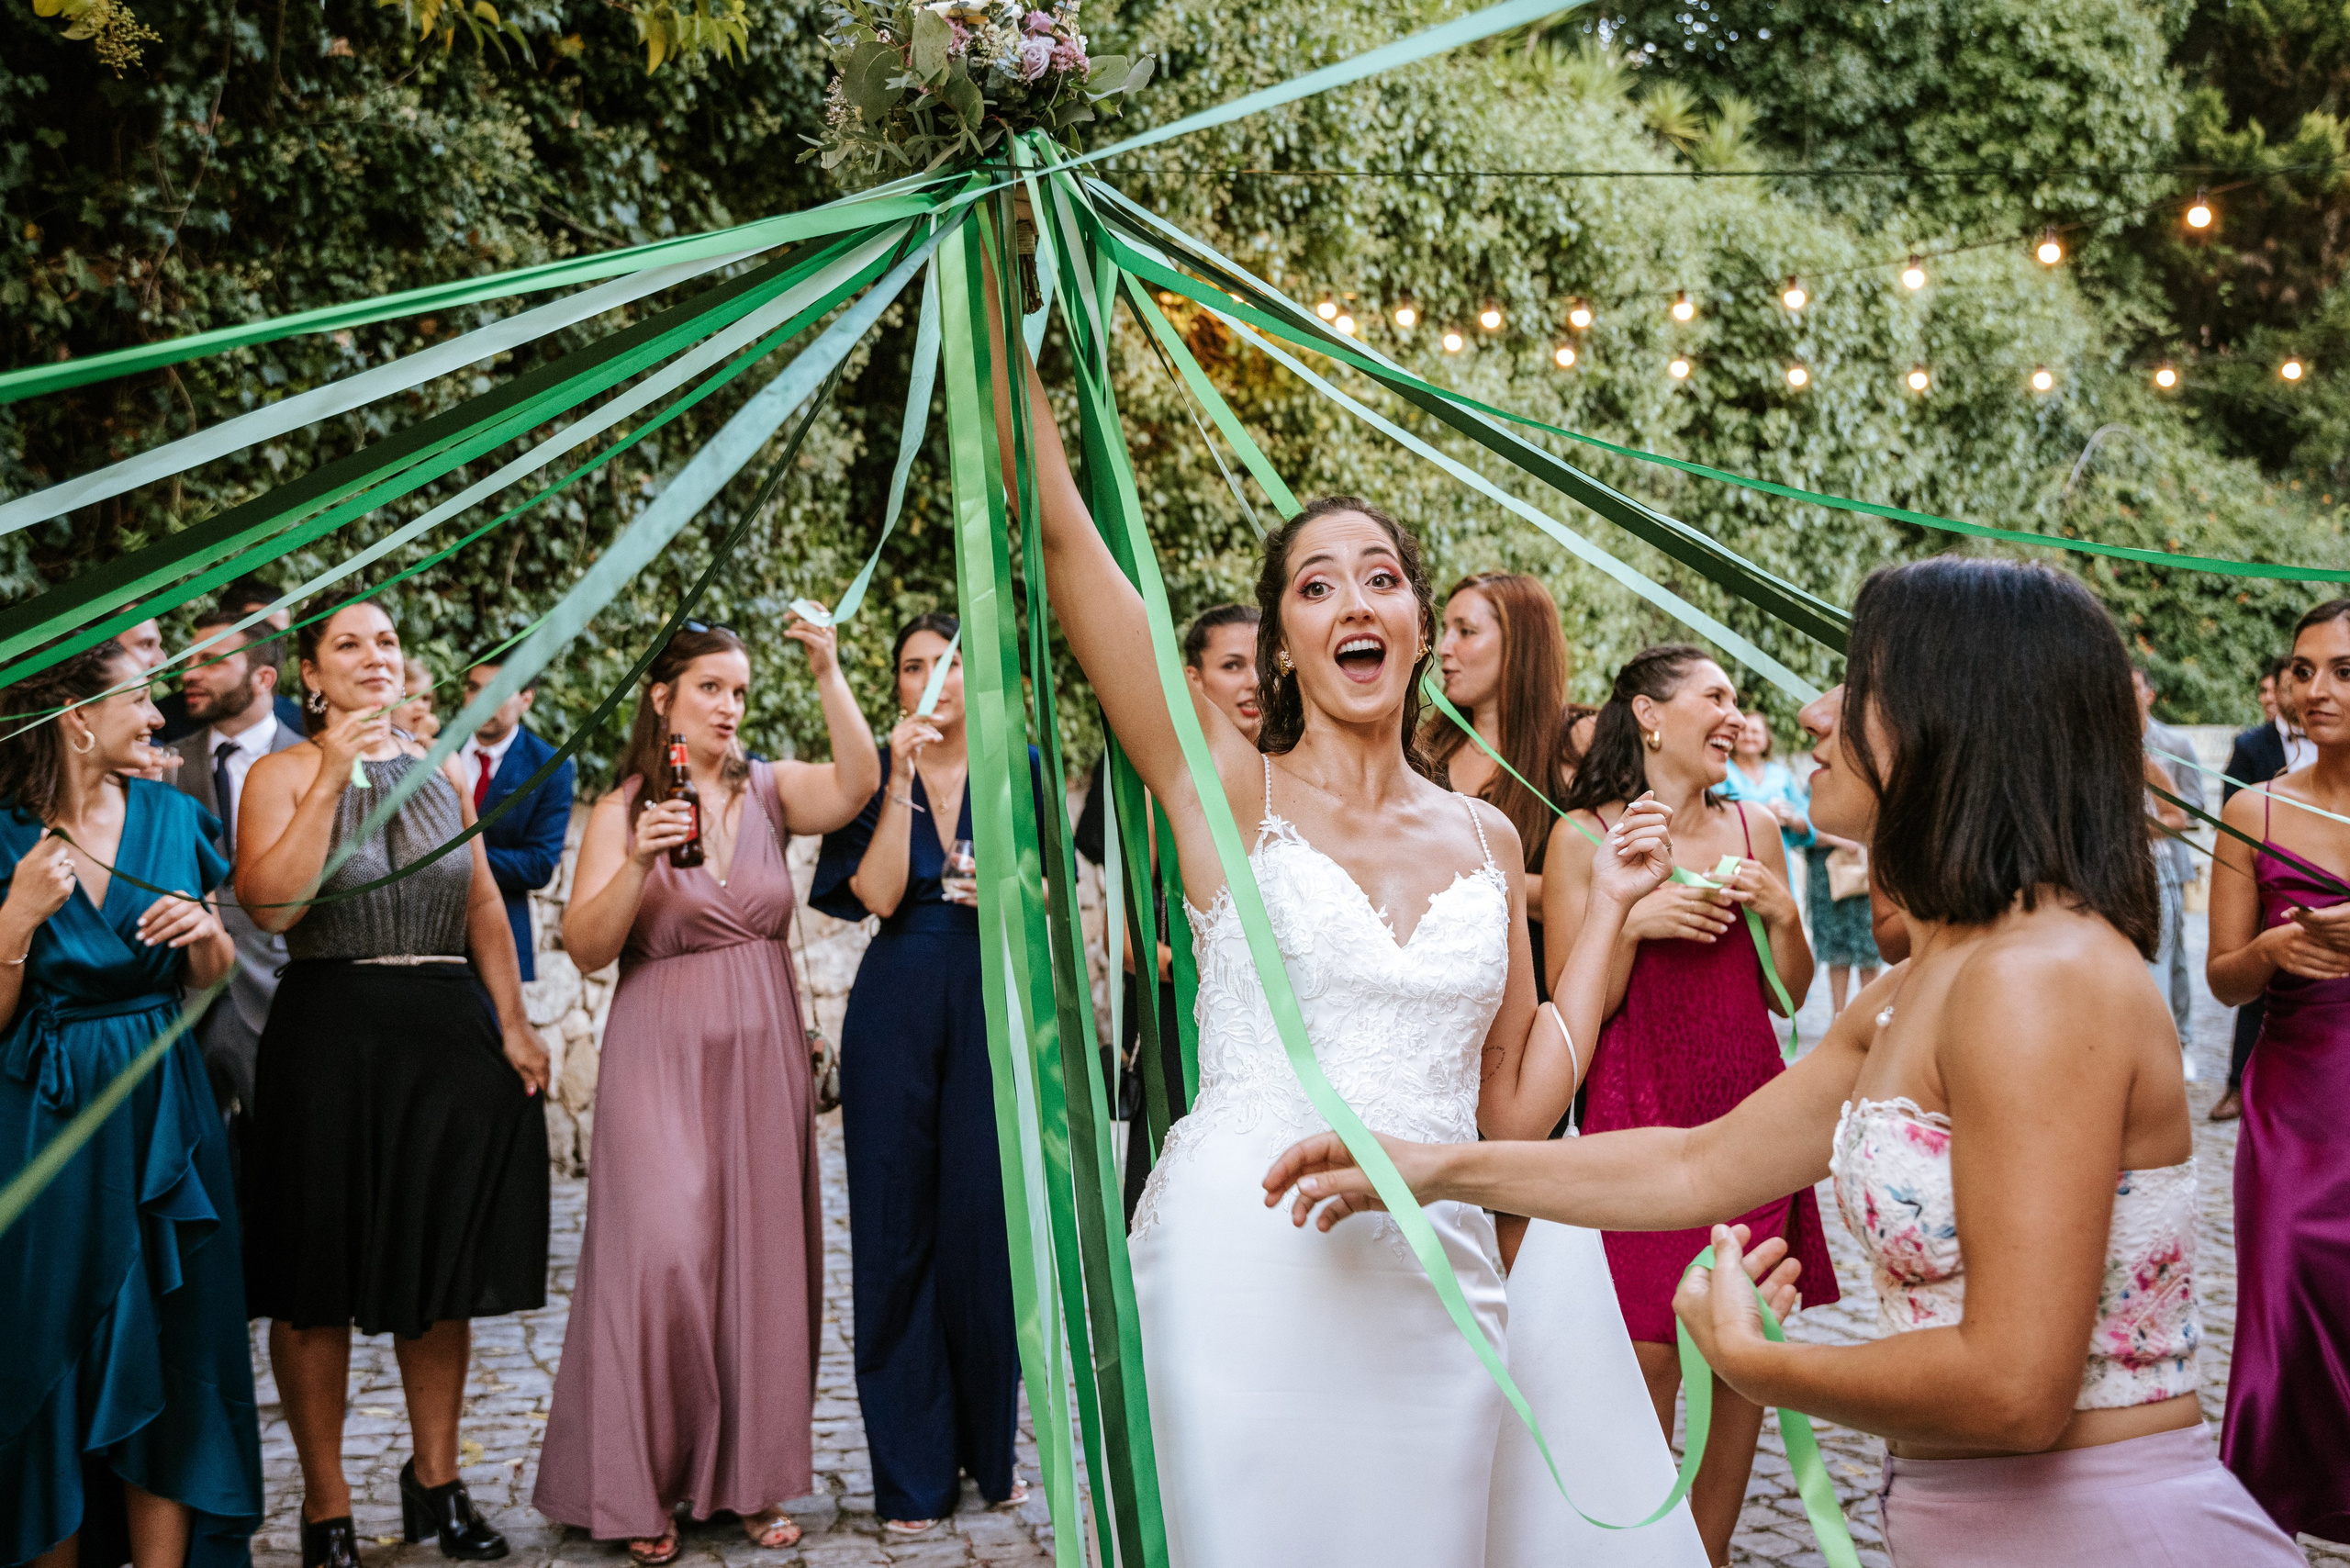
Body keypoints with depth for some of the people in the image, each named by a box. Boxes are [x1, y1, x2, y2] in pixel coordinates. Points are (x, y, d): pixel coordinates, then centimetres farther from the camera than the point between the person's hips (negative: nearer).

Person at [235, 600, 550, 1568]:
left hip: (447, 1034, 4)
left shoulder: (442, 773, 12)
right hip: (331, 1036, -4)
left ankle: (436, 1481, 25)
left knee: (446, 1269, 10)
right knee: (321, 1281, 1)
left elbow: (484, 906, 12)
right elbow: (272, 902, -17)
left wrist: (512, 1025, 5)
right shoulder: (283, 773, -2)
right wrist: (333, 778, -19)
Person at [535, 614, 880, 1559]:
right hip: (662, 1057, -3)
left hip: (762, 1055, 3)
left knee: (761, 1257, 5)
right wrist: (637, 862, -22)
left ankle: (748, 1478, 15)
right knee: (661, 1257, -9)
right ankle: (639, 1489, 3)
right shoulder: (622, 810, 1)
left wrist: (827, 673, -21)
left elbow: (857, 783, -14)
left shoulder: (767, 791, 7)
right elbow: (585, 948, -8)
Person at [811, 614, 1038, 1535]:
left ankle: (991, 1450, 18)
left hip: (995, 1006, 0)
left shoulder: (1018, 767, 8)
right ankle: (913, 1473, 8)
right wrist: (901, 782, -14)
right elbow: (878, 895, -9)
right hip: (897, 1015, 0)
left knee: (987, 1219, 2)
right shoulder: (874, 775, 5)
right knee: (899, 1227, 1)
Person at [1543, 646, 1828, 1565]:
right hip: (1638, 1116, -4)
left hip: (1747, 1116, 4)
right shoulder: (1585, 837, -1)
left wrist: (1780, 913, -3)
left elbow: (1788, 995, 14)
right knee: (1647, 1356, -5)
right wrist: (1631, 921, -16)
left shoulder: (1753, 829, 11)